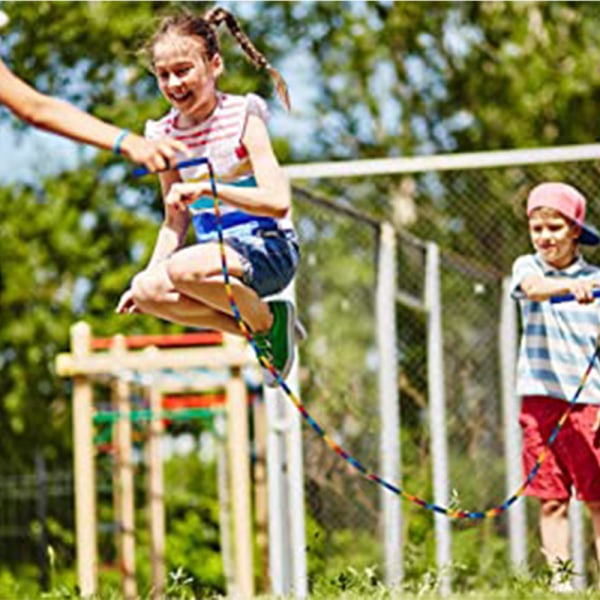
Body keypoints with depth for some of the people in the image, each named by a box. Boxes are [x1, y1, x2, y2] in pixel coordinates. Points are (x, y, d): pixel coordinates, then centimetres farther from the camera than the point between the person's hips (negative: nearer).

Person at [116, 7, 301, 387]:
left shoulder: (243, 117, -10)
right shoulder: (166, 135, 6)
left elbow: (278, 202, -21)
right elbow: (176, 221, 17)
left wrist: (206, 188, -30)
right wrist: (149, 272, 4)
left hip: (270, 249, -6)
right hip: (214, 251, 6)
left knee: (184, 270, -35)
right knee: (148, 291, -23)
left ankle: (268, 320, -8)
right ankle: (252, 329, -5)